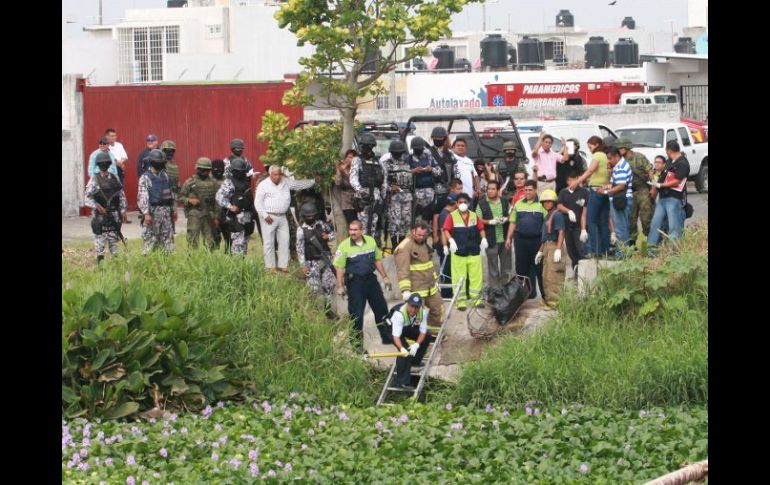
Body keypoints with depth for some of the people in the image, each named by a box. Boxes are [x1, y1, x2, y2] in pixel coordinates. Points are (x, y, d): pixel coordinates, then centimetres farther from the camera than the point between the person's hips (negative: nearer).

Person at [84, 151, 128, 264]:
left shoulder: (114, 178, 9)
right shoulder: (94, 180, -3)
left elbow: (121, 195, 13)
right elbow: (87, 198, -8)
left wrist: (123, 211, 8)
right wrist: (97, 206, -23)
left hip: (114, 215, 4)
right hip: (100, 215, -4)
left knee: (114, 240, 8)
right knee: (100, 239, -5)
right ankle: (100, 263, 0)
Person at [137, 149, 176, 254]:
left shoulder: (165, 176, 13)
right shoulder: (145, 178, -8)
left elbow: (170, 194, 19)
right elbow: (143, 197, -15)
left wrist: (173, 210, 17)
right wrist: (146, 213, -22)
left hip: (166, 211, 6)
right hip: (153, 212, -6)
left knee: (168, 238, 7)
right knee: (150, 240, -6)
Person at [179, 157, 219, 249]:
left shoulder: (213, 183, 11)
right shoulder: (190, 182, 1)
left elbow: (217, 200, 13)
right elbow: (181, 197, 2)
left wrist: (216, 215, 8)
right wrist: (189, 200, -16)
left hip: (209, 215, 4)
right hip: (194, 214, -4)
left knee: (209, 242, 7)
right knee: (193, 240, -7)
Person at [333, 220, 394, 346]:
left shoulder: (371, 241, 2)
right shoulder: (344, 246, -11)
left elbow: (377, 260, 12)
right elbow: (339, 268, -9)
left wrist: (385, 277, 13)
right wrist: (340, 286, -12)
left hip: (371, 279, 4)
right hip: (355, 282, -4)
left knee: (381, 308, 12)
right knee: (356, 313, -1)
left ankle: (386, 336, 28)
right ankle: (357, 343, 10)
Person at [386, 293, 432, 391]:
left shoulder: (422, 312, -25)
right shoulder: (399, 314, -40)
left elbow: (422, 332, -18)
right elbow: (396, 336, -42)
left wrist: (416, 344, -36)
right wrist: (402, 348, -60)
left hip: (409, 327, 6)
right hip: (393, 328, -6)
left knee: (427, 335, -6)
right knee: (405, 351, -26)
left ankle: (415, 361, 14)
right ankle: (402, 382, -21)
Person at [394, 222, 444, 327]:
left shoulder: (424, 243, 13)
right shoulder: (405, 247, -16)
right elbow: (402, 270, -23)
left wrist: (434, 280, 31)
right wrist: (405, 290, -29)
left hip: (431, 287, 9)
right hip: (416, 290, -9)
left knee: (438, 309, 16)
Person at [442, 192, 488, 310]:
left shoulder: (474, 216, 7)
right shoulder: (452, 216, -4)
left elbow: (481, 229, 11)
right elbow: (446, 230, -10)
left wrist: (483, 239, -6)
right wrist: (450, 240, -26)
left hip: (474, 252, 3)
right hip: (458, 252, -3)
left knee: (476, 276, 6)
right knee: (459, 278, 1)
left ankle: (476, 299, 15)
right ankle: (460, 301, 7)